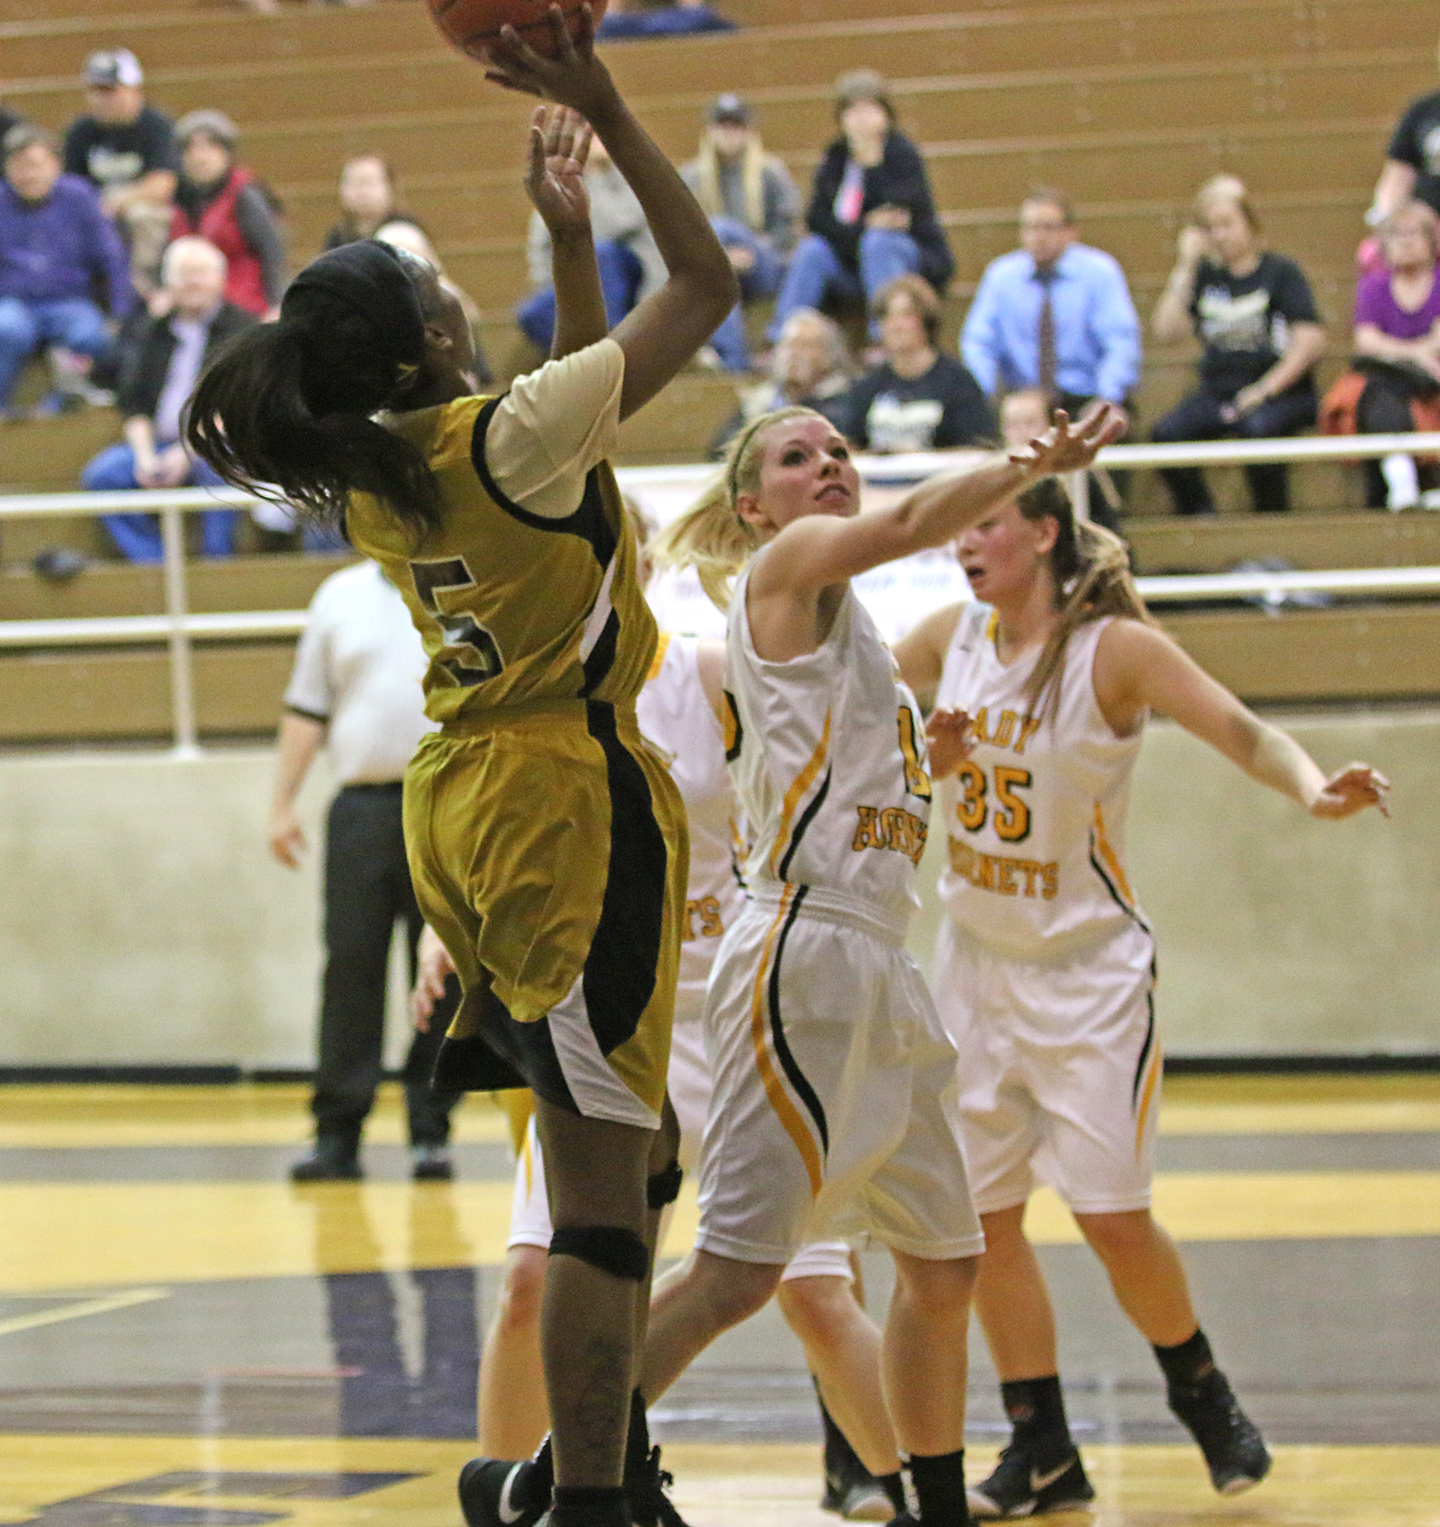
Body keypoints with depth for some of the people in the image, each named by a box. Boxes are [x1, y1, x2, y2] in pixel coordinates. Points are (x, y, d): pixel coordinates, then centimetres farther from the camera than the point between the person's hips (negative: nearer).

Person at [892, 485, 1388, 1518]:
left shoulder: (1116, 648, -15)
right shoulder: (951, 637, 0)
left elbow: (1241, 730, -23)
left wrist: (1312, 789, -42)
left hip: (1088, 968, -5)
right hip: (977, 960, 5)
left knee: (1112, 1216, -6)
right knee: (983, 1219, 4)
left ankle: (1202, 1393, 21)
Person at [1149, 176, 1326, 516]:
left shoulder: (1280, 271, 3)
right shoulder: (1205, 275, 15)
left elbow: (1310, 340, -7)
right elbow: (1167, 332, 3)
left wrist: (1265, 389, -15)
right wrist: (1185, 268, 1)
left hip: (1279, 392, -4)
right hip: (1217, 392, 4)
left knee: (1257, 429, -38)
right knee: (1166, 434, -26)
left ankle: (1272, 517, -17)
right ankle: (1200, 515, -10)